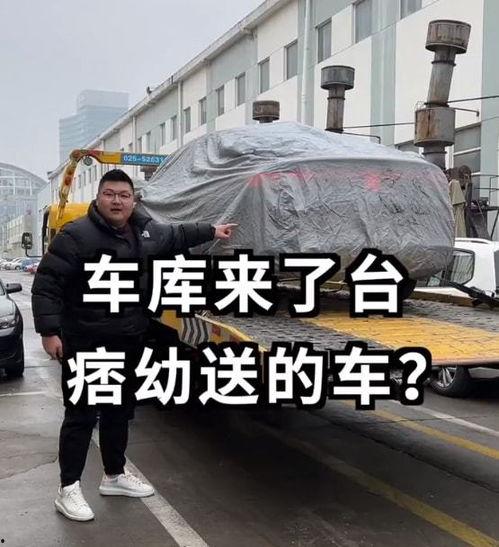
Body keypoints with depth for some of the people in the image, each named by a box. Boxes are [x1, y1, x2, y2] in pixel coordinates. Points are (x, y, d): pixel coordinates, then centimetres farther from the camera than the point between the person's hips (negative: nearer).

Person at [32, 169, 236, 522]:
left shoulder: (145, 231, 7)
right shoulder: (76, 235, -16)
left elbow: (176, 236, 28)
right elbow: (46, 284, -16)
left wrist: (211, 231, 33)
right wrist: (49, 330, -22)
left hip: (128, 341, 7)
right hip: (85, 343, -7)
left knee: (120, 411, 17)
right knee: (82, 416, -2)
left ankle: (115, 476, 34)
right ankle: (68, 489, 10)